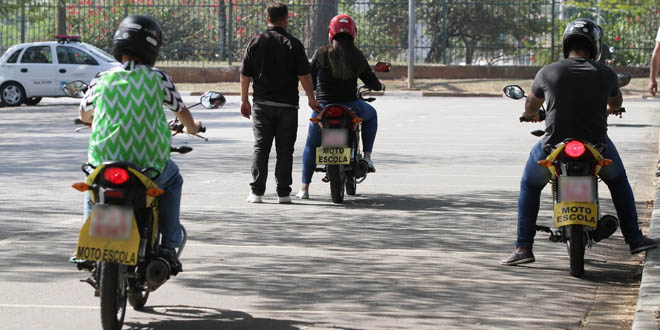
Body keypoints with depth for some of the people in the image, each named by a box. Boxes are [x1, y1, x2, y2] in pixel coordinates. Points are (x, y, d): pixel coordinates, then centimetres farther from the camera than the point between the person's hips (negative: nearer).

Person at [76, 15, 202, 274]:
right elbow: (182, 112, 14)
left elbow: (84, 115, 20)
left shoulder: (102, 79, 2)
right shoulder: (158, 79, -1)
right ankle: (169, 245, 23)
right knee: (172, 179, 32)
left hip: (105, 163, 1)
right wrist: (192, 126, 39)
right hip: (149, 165, -1)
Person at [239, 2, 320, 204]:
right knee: (284, 150, 3)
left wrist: (244, 100, 13)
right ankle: (283, 193, 1)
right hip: (287, 104, -2)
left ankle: (257, 192, 0)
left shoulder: (255, 43, 2)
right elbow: (304, 75, -7)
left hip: (262, 104, 2)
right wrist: (311, 98, 4)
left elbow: (245, 75, 4)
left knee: (261, 148, 5)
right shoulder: (293, 44, -5)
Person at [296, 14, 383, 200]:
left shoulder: (321, 53, -4)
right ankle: (367, 156, 22)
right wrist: (380, 86, 30)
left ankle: (305, 188, 13)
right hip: (350, 106, 0)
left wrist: (313, 90, 26)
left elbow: (310, 80, 2)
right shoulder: (357, 56, -1)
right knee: (371, 114, 33)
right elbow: (371, 82, 6)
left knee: (311, 145, 19)